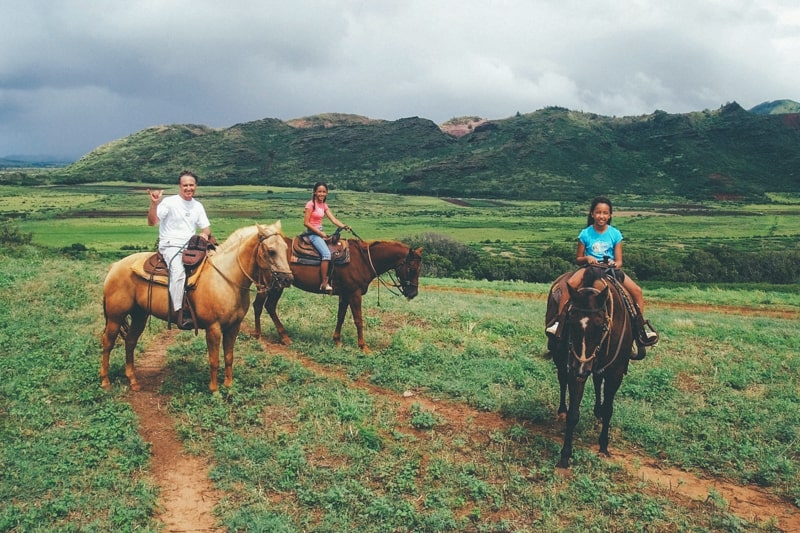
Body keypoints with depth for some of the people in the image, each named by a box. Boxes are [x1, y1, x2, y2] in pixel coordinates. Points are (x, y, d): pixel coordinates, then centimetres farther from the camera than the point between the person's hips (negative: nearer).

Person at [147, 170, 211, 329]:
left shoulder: (198, 206, 14)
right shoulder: (169, 202, -4)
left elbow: (206, 227, 17)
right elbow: (152, 222, -12)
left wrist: (205, 234, -7)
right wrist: (154, 204, -28)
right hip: (170, 245, -6)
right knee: (178, 271, -33)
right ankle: (180, 315, -36)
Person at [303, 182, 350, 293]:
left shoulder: (324, 205, 12)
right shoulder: (311, 204, -9)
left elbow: (333, 219, 3)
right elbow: (306, 223, -14)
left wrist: (343, 226, -14)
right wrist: (320, 233, -16)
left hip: (320, 232, 8)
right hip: (312, 233, -8)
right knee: (326, 254, -24)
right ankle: (324, 283, -22)